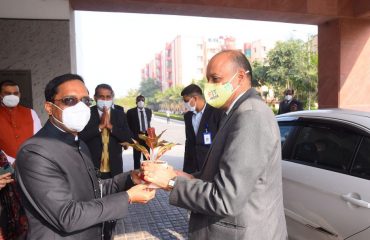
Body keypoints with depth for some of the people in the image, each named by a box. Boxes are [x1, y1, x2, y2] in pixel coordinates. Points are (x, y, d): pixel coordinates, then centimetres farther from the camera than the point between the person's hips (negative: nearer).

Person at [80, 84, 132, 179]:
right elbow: (81, 137, -11)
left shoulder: (120, 114, 5)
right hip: (92, 169, -2)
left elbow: (129, 138, -3)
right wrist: (100, 126, -19)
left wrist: (110, 126, -14)